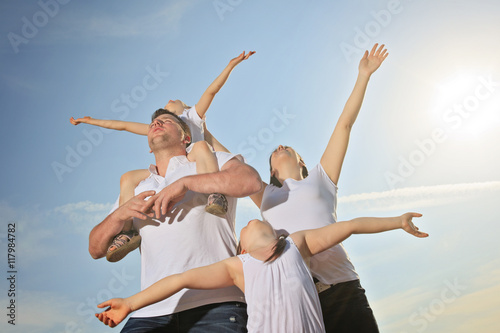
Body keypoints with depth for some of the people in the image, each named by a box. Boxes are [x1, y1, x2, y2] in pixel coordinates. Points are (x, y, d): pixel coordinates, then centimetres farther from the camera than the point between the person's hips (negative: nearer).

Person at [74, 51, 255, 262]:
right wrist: (90, 121, 45)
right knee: (128, 178, -16)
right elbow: (123, 125, 43)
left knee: (200, 146, -36)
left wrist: (231, 65, 7)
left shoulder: (192, 115, 31)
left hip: (193, 164, -3)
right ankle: (127, 232, -30)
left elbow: (212, 90, 18)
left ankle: (215, 198, -52)